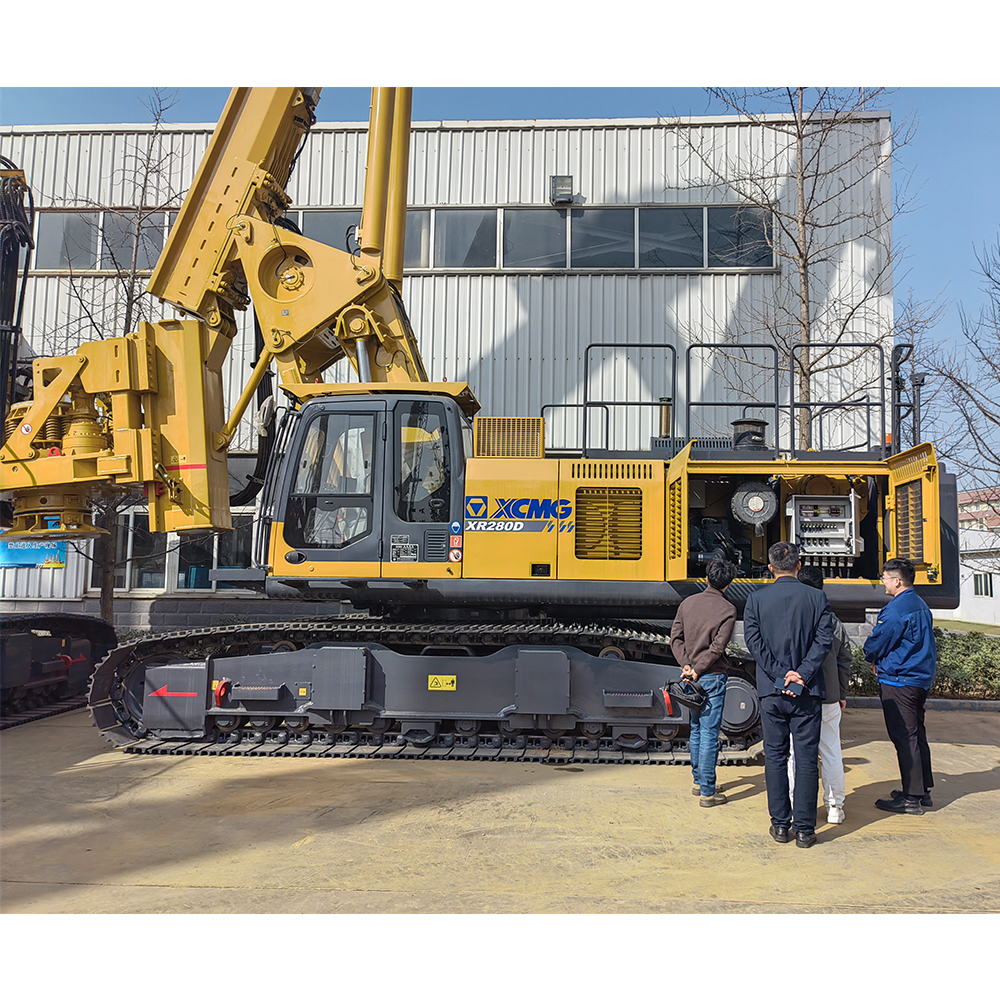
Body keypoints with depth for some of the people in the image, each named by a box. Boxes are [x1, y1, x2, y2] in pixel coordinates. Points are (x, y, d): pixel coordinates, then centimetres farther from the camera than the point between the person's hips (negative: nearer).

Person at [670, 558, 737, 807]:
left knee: (696, 729, 18)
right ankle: (707, 792, 3)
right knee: (709, 733, -1)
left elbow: (675, 637, 2)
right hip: (713, 677, -5)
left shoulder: (688, 603, 4)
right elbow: (717, 647, -16)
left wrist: (686, 664, -4)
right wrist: (697, 670, -12)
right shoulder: (728, 610, -11)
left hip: (691, 677, 6)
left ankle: (698, 781, 29)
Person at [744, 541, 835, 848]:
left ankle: (780, 825, 14)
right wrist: (802, 675, -11)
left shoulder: (756, 599, 0)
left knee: (775, 756, 10)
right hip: (808, 693, 0)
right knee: (806, 759, 5)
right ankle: (804, 829, 7)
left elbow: (754, 641, -7)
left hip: (771, 692, 1)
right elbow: (824, 639, -8)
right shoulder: (817, 597, 0)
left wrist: (781, 675, -8)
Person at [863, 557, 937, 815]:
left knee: (904, 737, -5)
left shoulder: (895, 609, -18)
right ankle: (923, 790, 25)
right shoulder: (921, 605, 12)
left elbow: (876, 644, -14)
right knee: (916, 734, 16)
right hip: (921, 678, 10)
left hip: (899, 681, -10)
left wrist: (872, 658, 9)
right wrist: (881, 660, 17)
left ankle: (911, 798, -2)